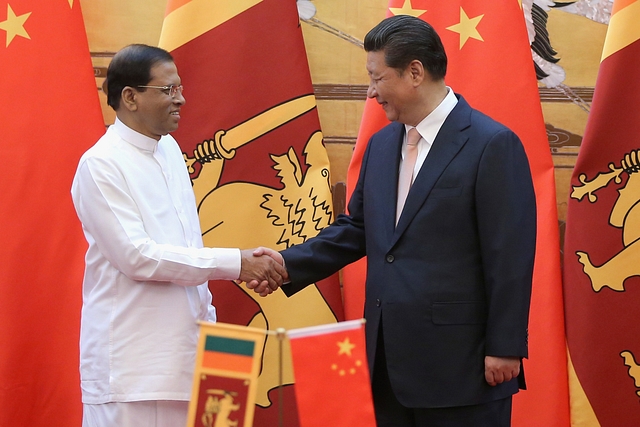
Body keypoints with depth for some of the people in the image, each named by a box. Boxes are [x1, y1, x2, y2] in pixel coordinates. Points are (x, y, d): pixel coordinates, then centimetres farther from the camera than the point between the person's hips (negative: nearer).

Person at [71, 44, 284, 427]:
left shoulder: (170, 150, 12)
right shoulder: (101, 165, -12)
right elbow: (135, 255, -19)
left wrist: (208, 319, 14)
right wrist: (234, 263, -19)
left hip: (183, 347, 7)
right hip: (133, 357, -7)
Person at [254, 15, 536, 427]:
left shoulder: (492, 145, -11)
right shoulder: (381, 145, 13)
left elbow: (511, 257, -13)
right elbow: (356, 228, 17)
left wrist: (505, 348, -14)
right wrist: (290, 264, 4)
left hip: (460, 364, -7)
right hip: (390, 363, 7)